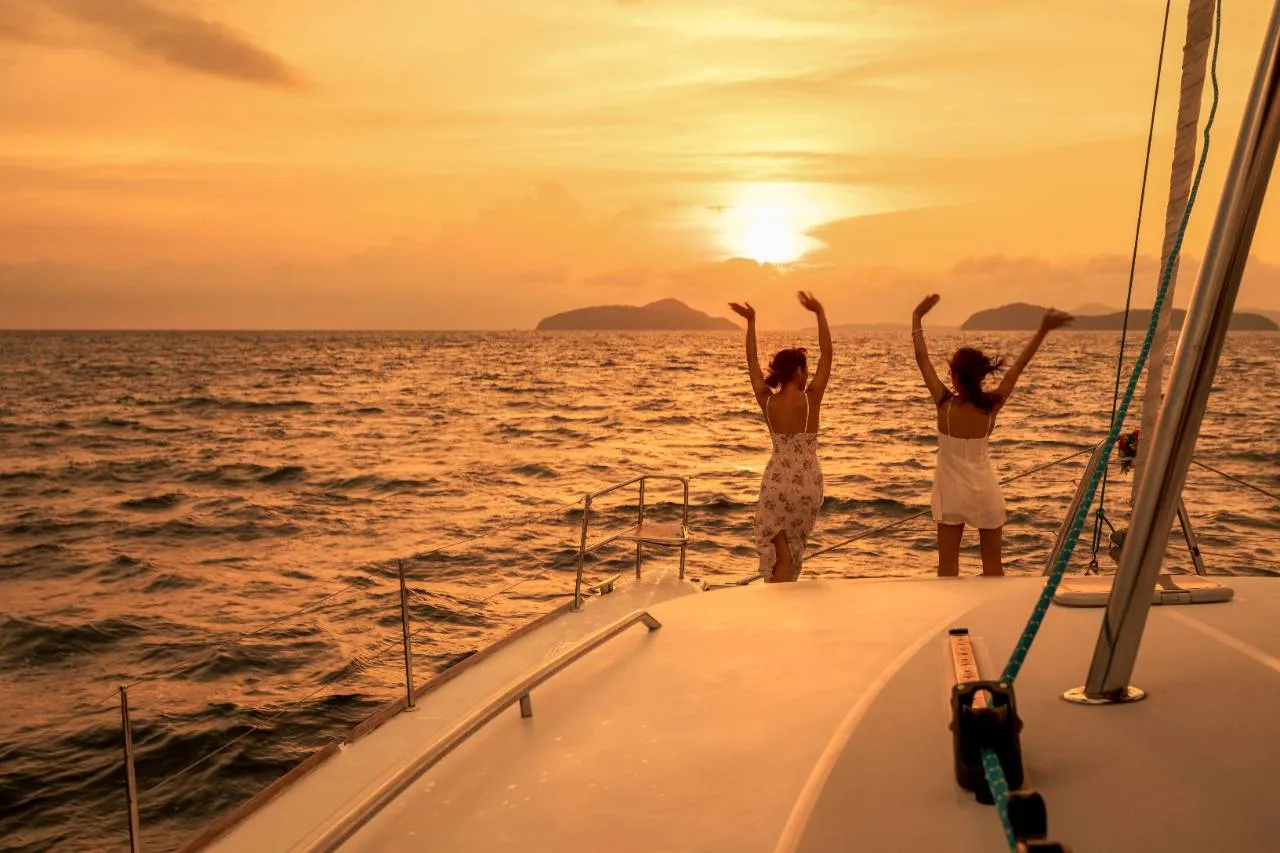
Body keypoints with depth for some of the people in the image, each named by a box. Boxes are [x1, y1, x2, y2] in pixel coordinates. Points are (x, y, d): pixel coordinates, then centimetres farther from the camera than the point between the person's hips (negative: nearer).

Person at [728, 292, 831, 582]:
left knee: (779, 554, 5)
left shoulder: (766, 401, -4)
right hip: (808, 482, -1)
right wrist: (820, 313, -4)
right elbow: (827, 355, -7)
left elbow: (752, 362, 8)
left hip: (777, 481, 1)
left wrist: (751, 322, 13)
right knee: (794, 548, 14)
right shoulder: (810, 399, -11)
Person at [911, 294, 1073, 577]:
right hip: (985, 489, 2)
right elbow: (1019, 365, -4)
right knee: (993, 563, 12)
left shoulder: (945, 404, -16)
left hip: (952, 491, -2)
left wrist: (917, 318, -1)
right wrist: (1043, 331, 3)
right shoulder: (991, 405, -11)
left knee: (948, 565, 4)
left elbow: (922, 359, -9)